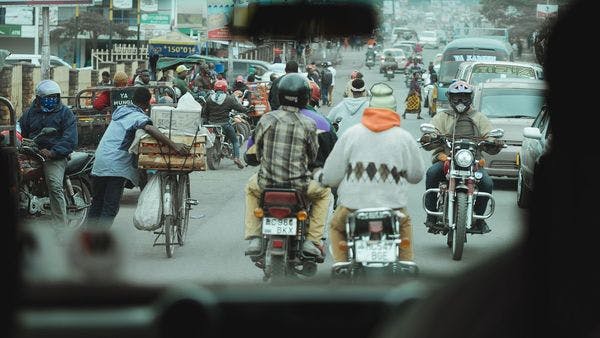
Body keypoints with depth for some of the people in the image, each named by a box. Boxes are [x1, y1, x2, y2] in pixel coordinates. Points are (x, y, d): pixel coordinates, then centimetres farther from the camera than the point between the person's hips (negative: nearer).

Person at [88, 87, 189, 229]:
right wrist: (174, 145, -36)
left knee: (96, 204, 17)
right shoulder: (139, 116, -7)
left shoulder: (120, 110, 18)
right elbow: (149, 128, -28)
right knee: (110, 209, -7)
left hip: (99, 162, 8)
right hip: (116, 166, -7)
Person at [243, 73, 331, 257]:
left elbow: (256, 151, 7)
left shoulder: (267, 119, -4)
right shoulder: (308, 124, -8)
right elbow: (313, 156, 4)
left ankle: (253, 238, 23)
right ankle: (312, 240, 17)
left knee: (251, 188, 36)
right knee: (323, 191, 28)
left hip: (267, 183, 2)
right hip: (298, 185, -2)